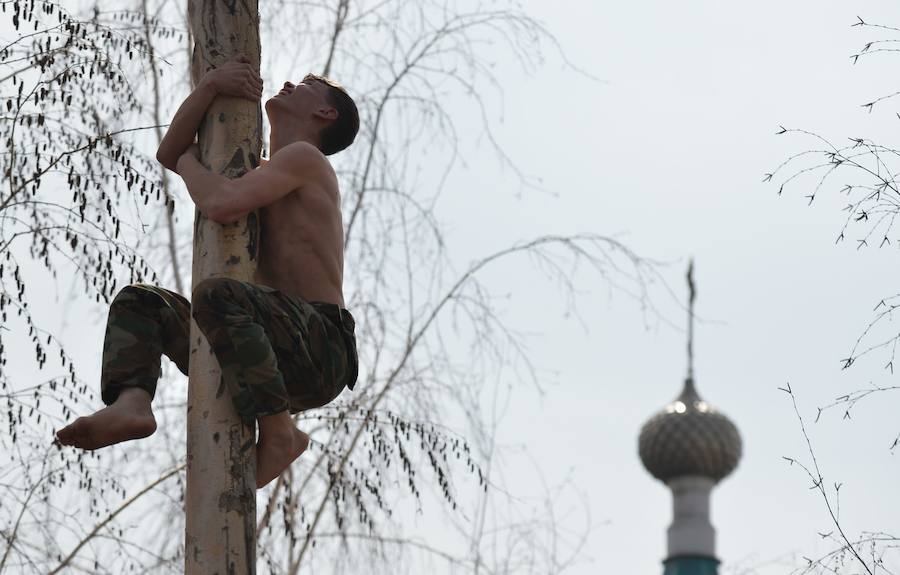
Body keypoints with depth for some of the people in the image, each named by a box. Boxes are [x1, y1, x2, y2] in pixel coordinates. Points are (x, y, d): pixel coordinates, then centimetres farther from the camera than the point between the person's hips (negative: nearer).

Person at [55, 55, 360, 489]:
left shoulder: (304, 155, 1)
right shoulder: (264, 177, 29)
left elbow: (221, 207, -15)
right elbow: (168, 154, 21)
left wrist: (190, 163, 7)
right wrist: (212, 83, 5)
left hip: (319, 354, -9)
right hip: (276, 368, 9)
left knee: (214, 296, -35)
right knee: (137, 303, 10)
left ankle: (279, 435, -25)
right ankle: (131, 404, -20)